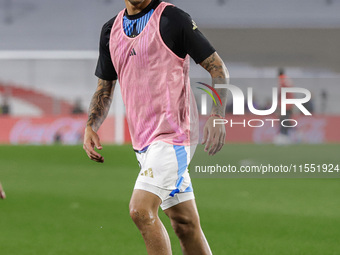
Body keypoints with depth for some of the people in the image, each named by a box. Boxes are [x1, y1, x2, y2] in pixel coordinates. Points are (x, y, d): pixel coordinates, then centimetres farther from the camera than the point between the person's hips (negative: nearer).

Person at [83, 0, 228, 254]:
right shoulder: (111, 30, 13)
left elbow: (217, 67, -4)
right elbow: (105, 87, 23)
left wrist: (217, 116, -16)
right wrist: (90, 127, 6)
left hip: (173, 133, -7)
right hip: (143, 139, 7)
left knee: (141, 210, -20)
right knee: (185, 224, 8)